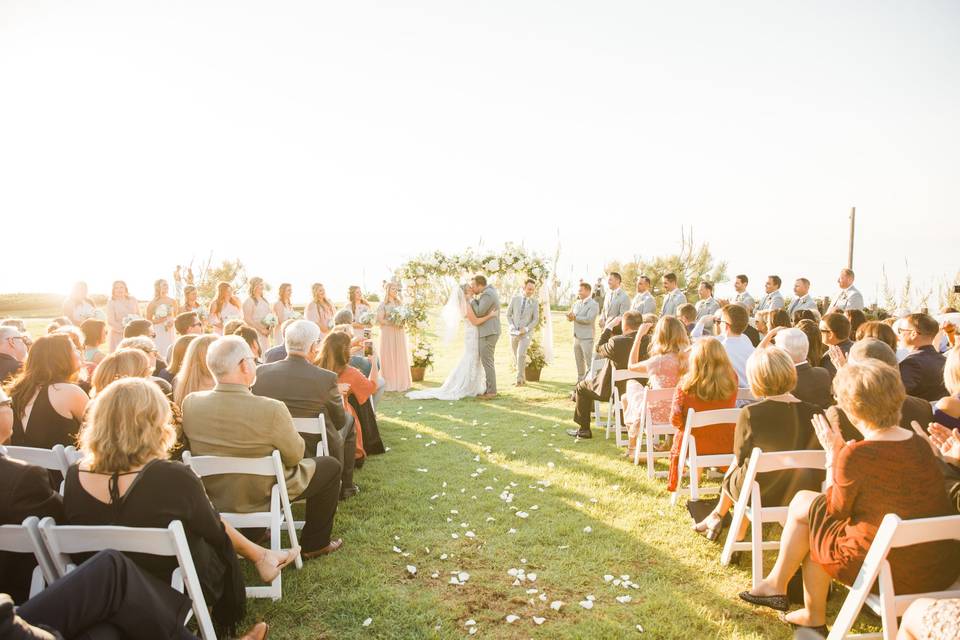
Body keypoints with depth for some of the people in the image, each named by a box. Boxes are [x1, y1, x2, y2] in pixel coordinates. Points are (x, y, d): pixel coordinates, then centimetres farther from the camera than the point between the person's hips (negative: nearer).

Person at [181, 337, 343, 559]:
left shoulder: (190, 403, -15)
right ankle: (315, 544, 24)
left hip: (214, 496, 6)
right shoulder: (271, 409, -31)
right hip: (263, 497, -6)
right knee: (330, 466, 14)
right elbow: (294, 456, -16)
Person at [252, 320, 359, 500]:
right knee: (349, 422, 26)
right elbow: (339, 421, -8)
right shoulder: (326, 378, -22)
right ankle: (345, 487, 34)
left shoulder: (261, 372, -12)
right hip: (317, 453, -4)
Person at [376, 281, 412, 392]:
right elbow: (380, 320, -8)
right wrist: (393, 322, -18)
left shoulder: (400, 303, 14)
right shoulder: (383, 305, -1)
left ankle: (401, 382, 10)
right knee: (389, 357, -4)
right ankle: (389, 383, 1)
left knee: (401, 357, 4)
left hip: (399, 333, 5)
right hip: (388, 333, -4)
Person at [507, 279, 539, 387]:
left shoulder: (535, 303, -3)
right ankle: (523, 377, 29)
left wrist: (525, 329, -14)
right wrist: (512, 327, -7)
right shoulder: (515, 299, 1)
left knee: (521, 355, -20)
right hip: (514, 333, 3)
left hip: (526, 333, -3)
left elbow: (536, 320, -2)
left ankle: (519, 379, -12)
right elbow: (508, 314, 7)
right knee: (516, 357, 10)